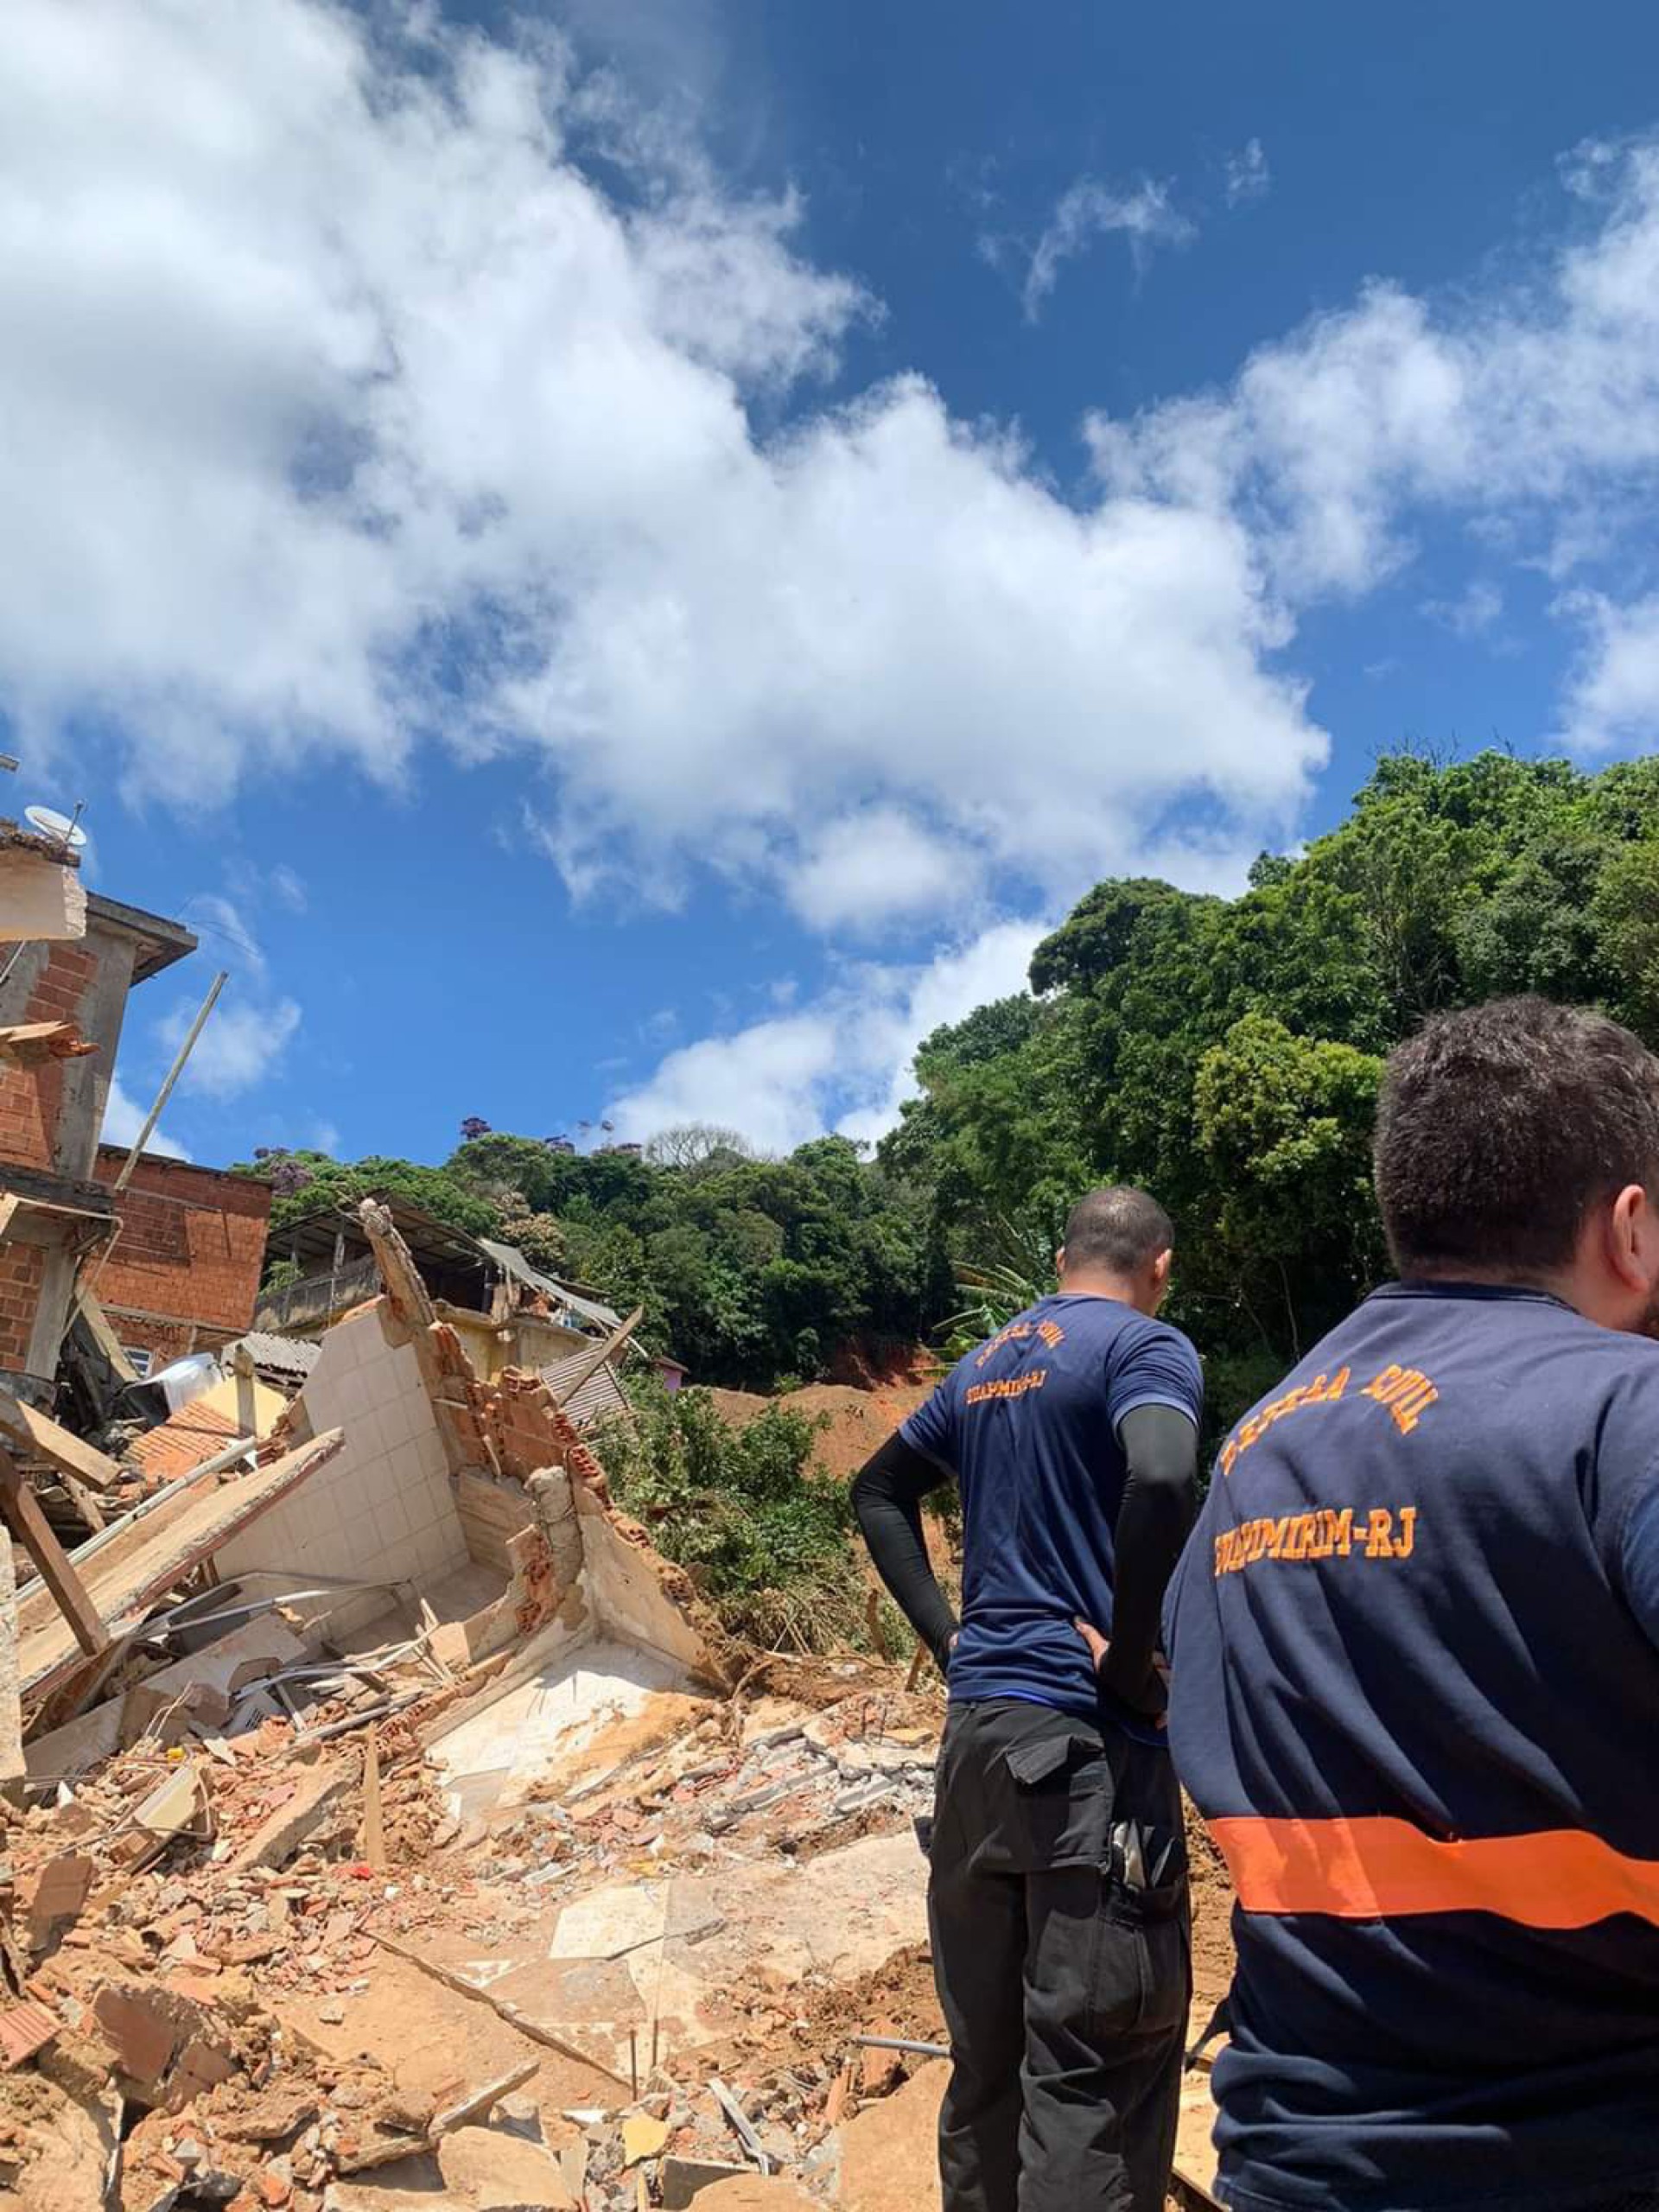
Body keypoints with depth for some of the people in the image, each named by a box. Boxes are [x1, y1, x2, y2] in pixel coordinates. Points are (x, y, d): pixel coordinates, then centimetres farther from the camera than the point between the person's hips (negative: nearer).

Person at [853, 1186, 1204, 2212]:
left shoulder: (986, 1363, 14)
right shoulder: (1145, 1345, -7)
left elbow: (879, 1490, 23)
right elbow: (1160, 1482, -27)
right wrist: (1130, 1658, -16)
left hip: (974, 1729, 7)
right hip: (1084, 1741, -7)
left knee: (987, 2056, 17)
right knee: (1095, 2081, 0)